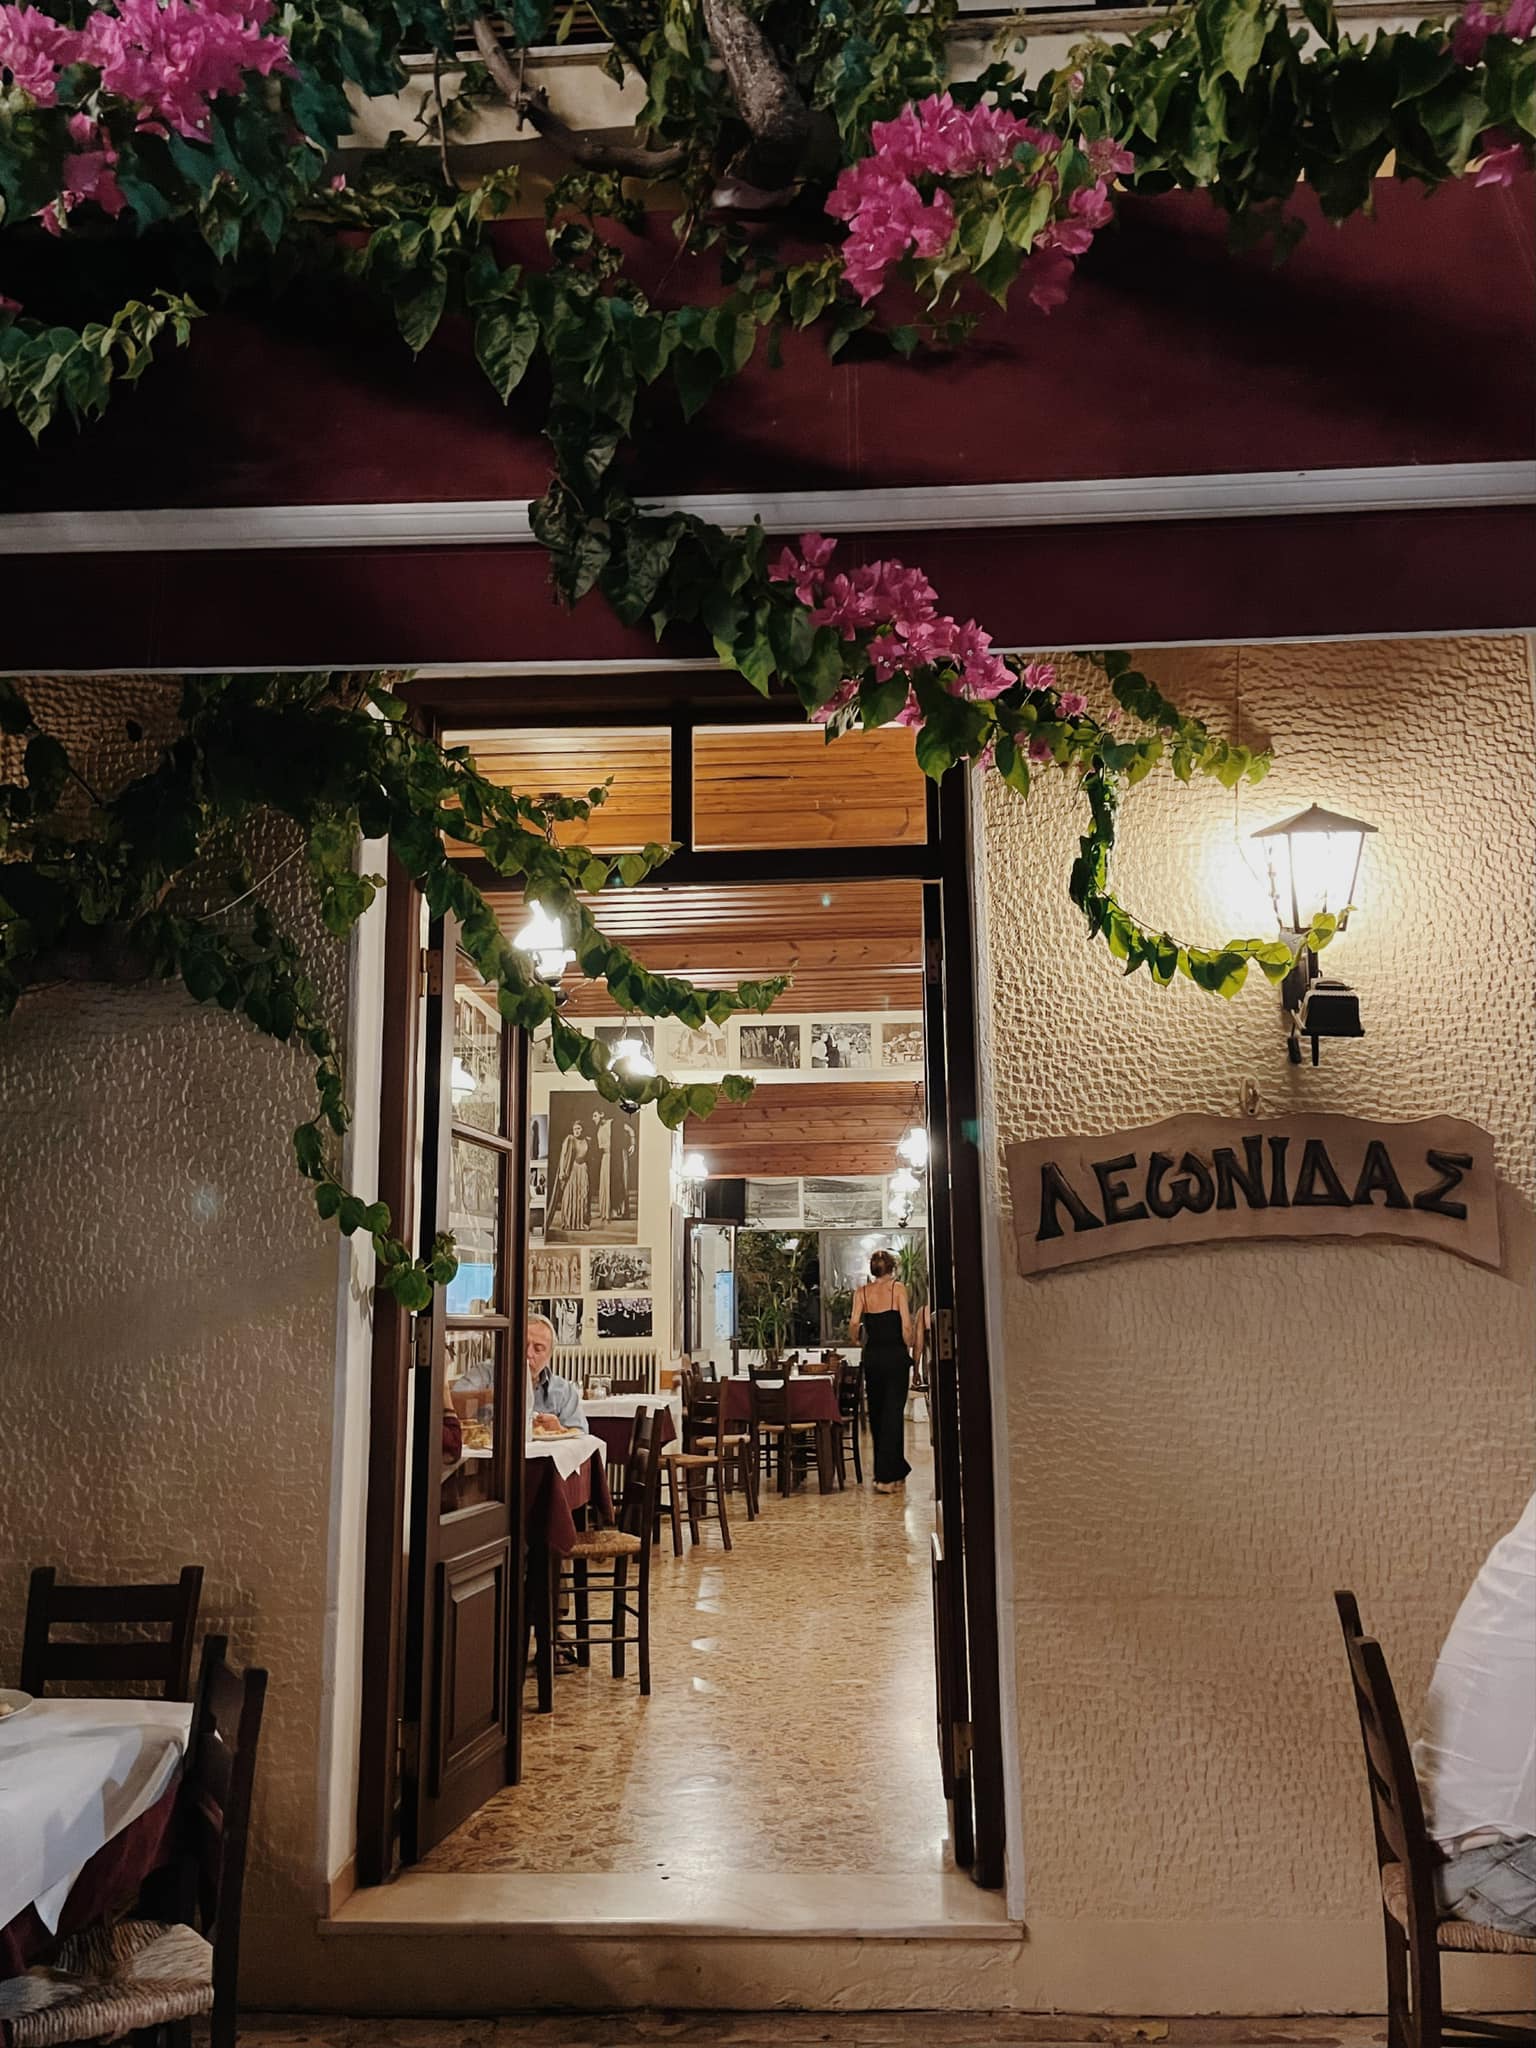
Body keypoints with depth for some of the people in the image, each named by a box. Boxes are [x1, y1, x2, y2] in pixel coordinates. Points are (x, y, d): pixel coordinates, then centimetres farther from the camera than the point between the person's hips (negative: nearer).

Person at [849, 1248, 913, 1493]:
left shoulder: (862, 1292, 3)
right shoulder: (897, 1288, -4)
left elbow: (854, 1324, -7)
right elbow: (906, 1325, -12)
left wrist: (855, 1340, 13)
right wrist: (908, 1349, 3)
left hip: (872, 1356, 3)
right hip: (896, 1354, -3)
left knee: (876, 1412, 15)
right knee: (893, 1413, -1)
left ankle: (891, 1470, 26)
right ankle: (886, 1477, -6)